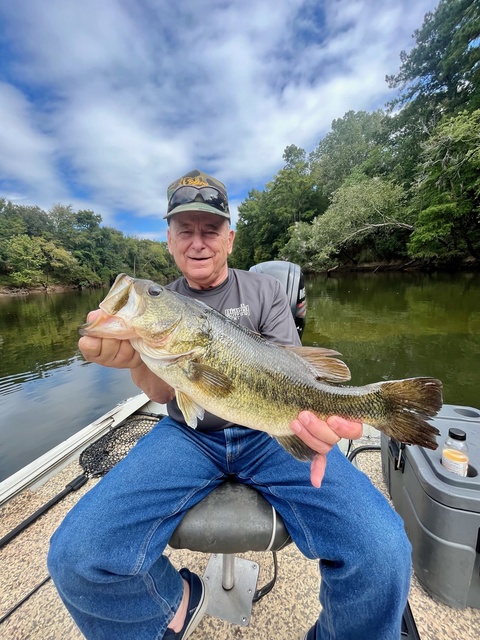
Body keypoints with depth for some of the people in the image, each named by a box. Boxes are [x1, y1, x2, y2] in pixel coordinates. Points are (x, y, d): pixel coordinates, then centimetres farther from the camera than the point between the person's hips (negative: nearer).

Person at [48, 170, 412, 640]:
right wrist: (136, 358, -29)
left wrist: (317, 415, -29)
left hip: (268, 432, 0)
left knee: (382, 553, -20)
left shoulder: (265, 291, 3)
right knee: (74, 557, -15)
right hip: (186, 436, 2)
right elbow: (162, 392, -6)